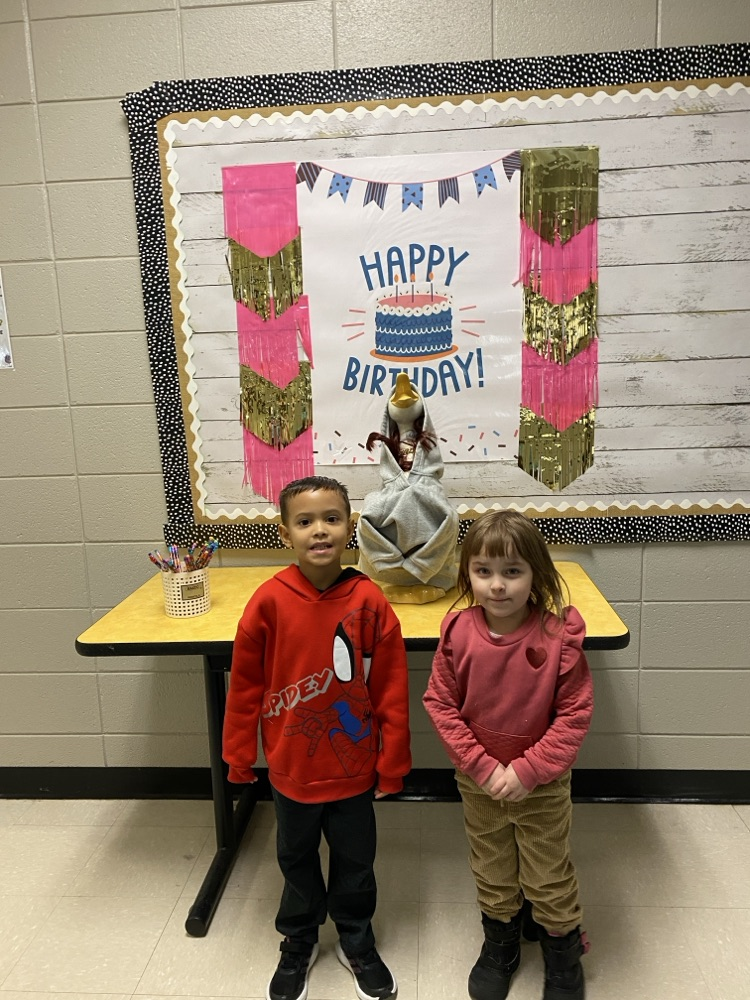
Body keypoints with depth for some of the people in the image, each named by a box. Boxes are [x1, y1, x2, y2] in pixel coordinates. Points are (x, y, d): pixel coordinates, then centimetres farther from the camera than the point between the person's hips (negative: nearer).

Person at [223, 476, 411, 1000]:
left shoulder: (368, 601, -17)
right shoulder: (270, 601, -17)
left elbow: (391, 688, -10)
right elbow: (245, 682, -7)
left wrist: (392, 761, -5)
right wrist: (239, 753, 0)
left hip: (353, 765, 0)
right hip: (291, 765, 1)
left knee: (355, 860, 20)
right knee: (297, 858, 23)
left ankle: (358, 943, 47)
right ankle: (299, 943, 48)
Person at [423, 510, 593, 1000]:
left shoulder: (558, 637, -23)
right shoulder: (458, 633, -17)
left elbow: (575, 713, -17)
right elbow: (441, 705, -10)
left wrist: (528, 770, -20)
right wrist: (481, 766, -15)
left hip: (543, 785, -2)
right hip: (479, 782, 2)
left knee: (550, 880, 18)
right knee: (492, 875, 24)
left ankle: (564, 959, 46)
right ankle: (500, 947, 51)